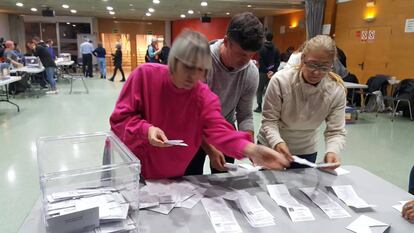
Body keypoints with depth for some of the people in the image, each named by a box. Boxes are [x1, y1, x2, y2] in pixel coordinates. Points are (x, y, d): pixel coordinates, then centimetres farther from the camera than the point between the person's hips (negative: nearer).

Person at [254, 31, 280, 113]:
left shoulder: (262, 48, -9)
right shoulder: (276, 49, 4)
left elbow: (261, 62, -14)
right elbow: (278, 61, 0)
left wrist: (266, 71, -10)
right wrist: (273, 71, -5)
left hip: (263, 72, -4)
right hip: (272, 72, 4)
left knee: (259, 90, 6)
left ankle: (259, 106, 4)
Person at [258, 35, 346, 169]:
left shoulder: (337, 91, -18)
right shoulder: (280, 81, -25)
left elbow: (336, 131, -15)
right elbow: (269, 121, -20)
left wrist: (332, 151, -36)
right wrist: (277, 142, -39)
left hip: (306, 151, 2)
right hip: (271, 145, -1)